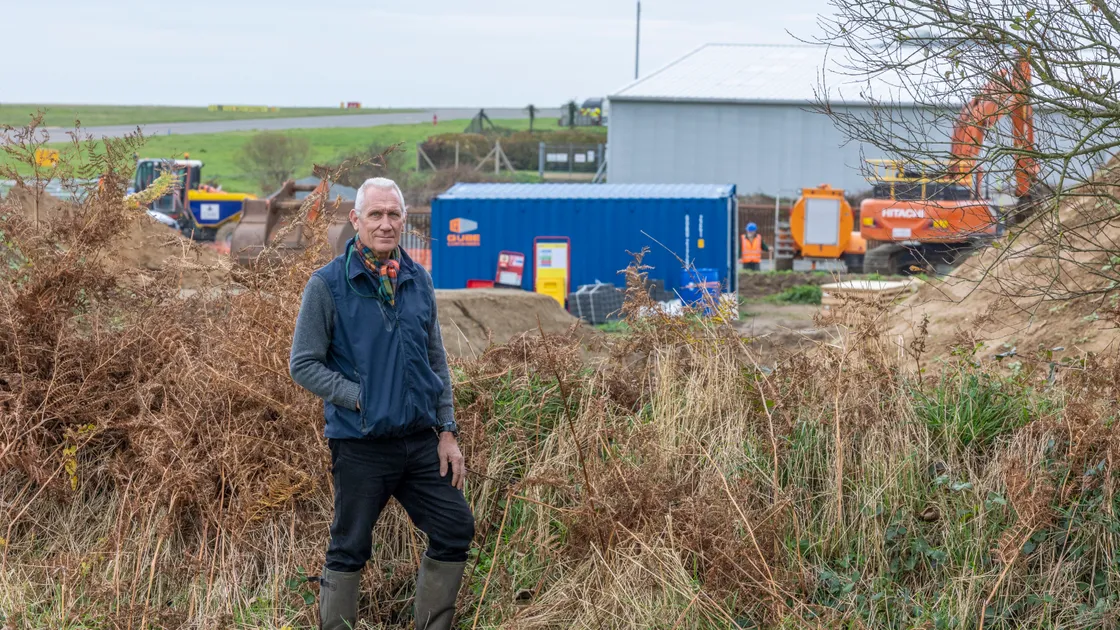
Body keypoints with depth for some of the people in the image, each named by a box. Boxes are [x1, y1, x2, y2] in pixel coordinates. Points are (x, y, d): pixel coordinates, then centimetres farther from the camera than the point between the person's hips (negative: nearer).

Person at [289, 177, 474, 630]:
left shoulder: (418, 281, 7)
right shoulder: (328, 285, -8)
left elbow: (436, 362, 13)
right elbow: (303, 365, -7)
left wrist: (447, 431, 7)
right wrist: (361, 399, -15)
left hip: (421, 441, 5)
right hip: (361, 445, -5)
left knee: (455, 531, 7)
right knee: (348, 553, 4)